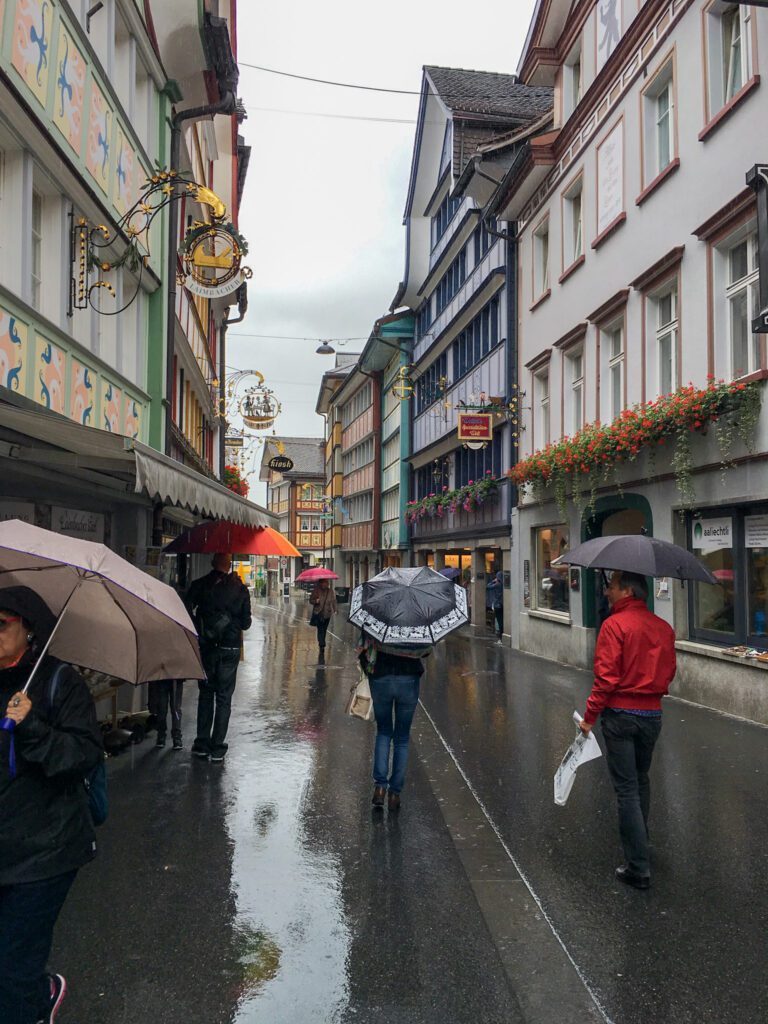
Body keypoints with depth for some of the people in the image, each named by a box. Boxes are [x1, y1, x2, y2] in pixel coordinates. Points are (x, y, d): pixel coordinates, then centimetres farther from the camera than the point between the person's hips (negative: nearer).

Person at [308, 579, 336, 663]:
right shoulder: (316, 590, -4)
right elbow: (311, 600, 1)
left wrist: (335, 610, -5)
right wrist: (316, 601, -20)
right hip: (318, 613, -3)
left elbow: (333, 600, 7)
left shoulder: (330, 591, 2)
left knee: (324, 631, 10)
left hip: (327, 614, 3)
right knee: (320, 630, -15)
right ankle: (322, 648, -21)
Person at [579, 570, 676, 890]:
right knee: (641, 780, 24)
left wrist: (590, 716, -11)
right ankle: (640, 841, 40)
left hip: (620, 715, -6)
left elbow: (606, 677, -18)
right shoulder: (663, 627, 4)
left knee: (627, 789, 0)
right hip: (653, 714, 6)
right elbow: (669, 672, 10)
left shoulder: (614, 625, -16)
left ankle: (638, 867, 3)